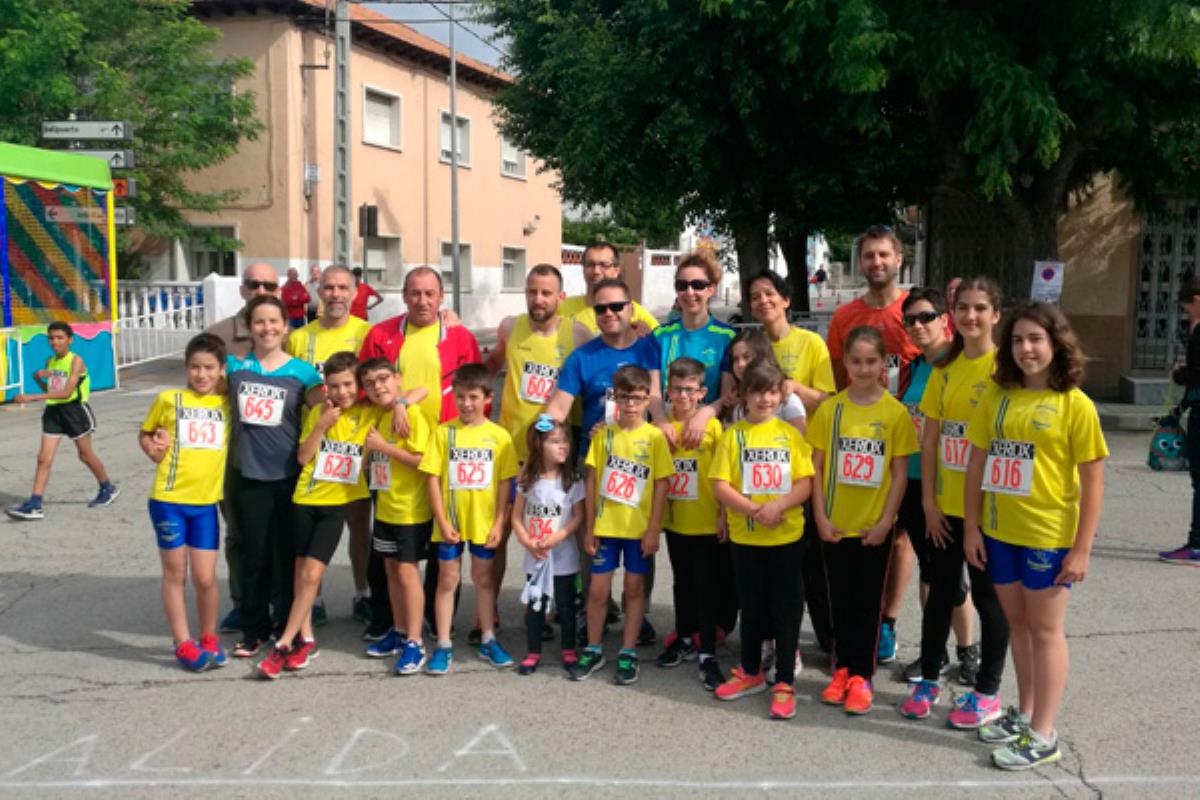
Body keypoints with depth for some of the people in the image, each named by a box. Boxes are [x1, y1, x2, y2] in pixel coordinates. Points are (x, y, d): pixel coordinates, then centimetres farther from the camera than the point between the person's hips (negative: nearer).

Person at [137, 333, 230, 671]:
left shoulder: (229, 403, 5)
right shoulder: (168, 399, 0)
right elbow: (144, 433, 13)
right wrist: (154, 450, -5)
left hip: (206, 502, 1)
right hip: (168, 499, -1)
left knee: (205, 578, 4)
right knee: (175, 574, 8)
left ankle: (209, 638, 24)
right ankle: (183, 644, 18)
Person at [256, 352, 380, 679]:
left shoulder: (370, 413, -2)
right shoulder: (318, 412, 3)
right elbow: (303, 457, -3)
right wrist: (322, 423, -11)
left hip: (337, 503, -2)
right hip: (306, 498, 3)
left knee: (312, 575, -9)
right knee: (301, 571, 9)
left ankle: (284, 644, -2)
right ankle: (305, 639, 22)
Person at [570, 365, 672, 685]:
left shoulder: (655, 437, -4)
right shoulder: (603, 434, 1)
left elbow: (661, 485, -4)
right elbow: (591, 481, 2)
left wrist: (653, 529, -9)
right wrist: (589, 528, 0)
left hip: (639, 528, -1)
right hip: (605, 526, 2)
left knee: (634, 588, 8)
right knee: (598, 589, 6)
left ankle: (628, 653, 19)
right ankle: (593, 649, 23)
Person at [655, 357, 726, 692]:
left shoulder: (712, 425, -8)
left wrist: (725, 515, -10)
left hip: (707, 523, -4)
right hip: (675, 522, 4)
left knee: (706, 587, 0)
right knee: (682, 583, 18)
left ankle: (707, 655, 6)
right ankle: (685, 639, 34)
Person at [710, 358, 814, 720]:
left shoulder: (790, 434, 2)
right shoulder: (733, 435, 0)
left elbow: (805, 483, -2)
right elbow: (720, 486, -5)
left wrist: (779, 505, -20)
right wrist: (753, 509, -18)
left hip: (786, 535, -1)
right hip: (745, 536, 1)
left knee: (785, 609, 3)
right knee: (751, 606, 14)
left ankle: (784, 683, 12)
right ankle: (751, 673, 30)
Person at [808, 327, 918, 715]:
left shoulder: (895, 413, -5)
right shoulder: (830, 408, -1)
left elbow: (900, 474, -3)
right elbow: (816, 466, 1)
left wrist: (885, 521, -8)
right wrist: (820, 516, -5)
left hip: (874, 526, -1)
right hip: (835, 524, 2)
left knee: (867, 602, 7)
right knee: (840, 599, 11)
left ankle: (862, 676, 16)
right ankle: (843, 668, 24)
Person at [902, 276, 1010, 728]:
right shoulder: (944, 369, 6)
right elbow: (930, 440, 7)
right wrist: (928, 500, 2)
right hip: (944, 505, 5)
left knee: (988, 597, 8)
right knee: (940, 592, 15)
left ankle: (987, 693, 21)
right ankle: (928, 680, 29)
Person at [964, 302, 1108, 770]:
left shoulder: (1075, 405, -11)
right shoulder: (997, 396, 1)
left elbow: (1093, 482, -9)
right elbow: (977, 464, 5)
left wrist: (1082, 549, -11)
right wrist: (971, 526, 3)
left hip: (1049, 536, -4)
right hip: (999, 532, 5)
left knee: (1045, 629, 6)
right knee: (1017, 624, 17)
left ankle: (1043, 736, 15)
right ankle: (1025, 714, 33)